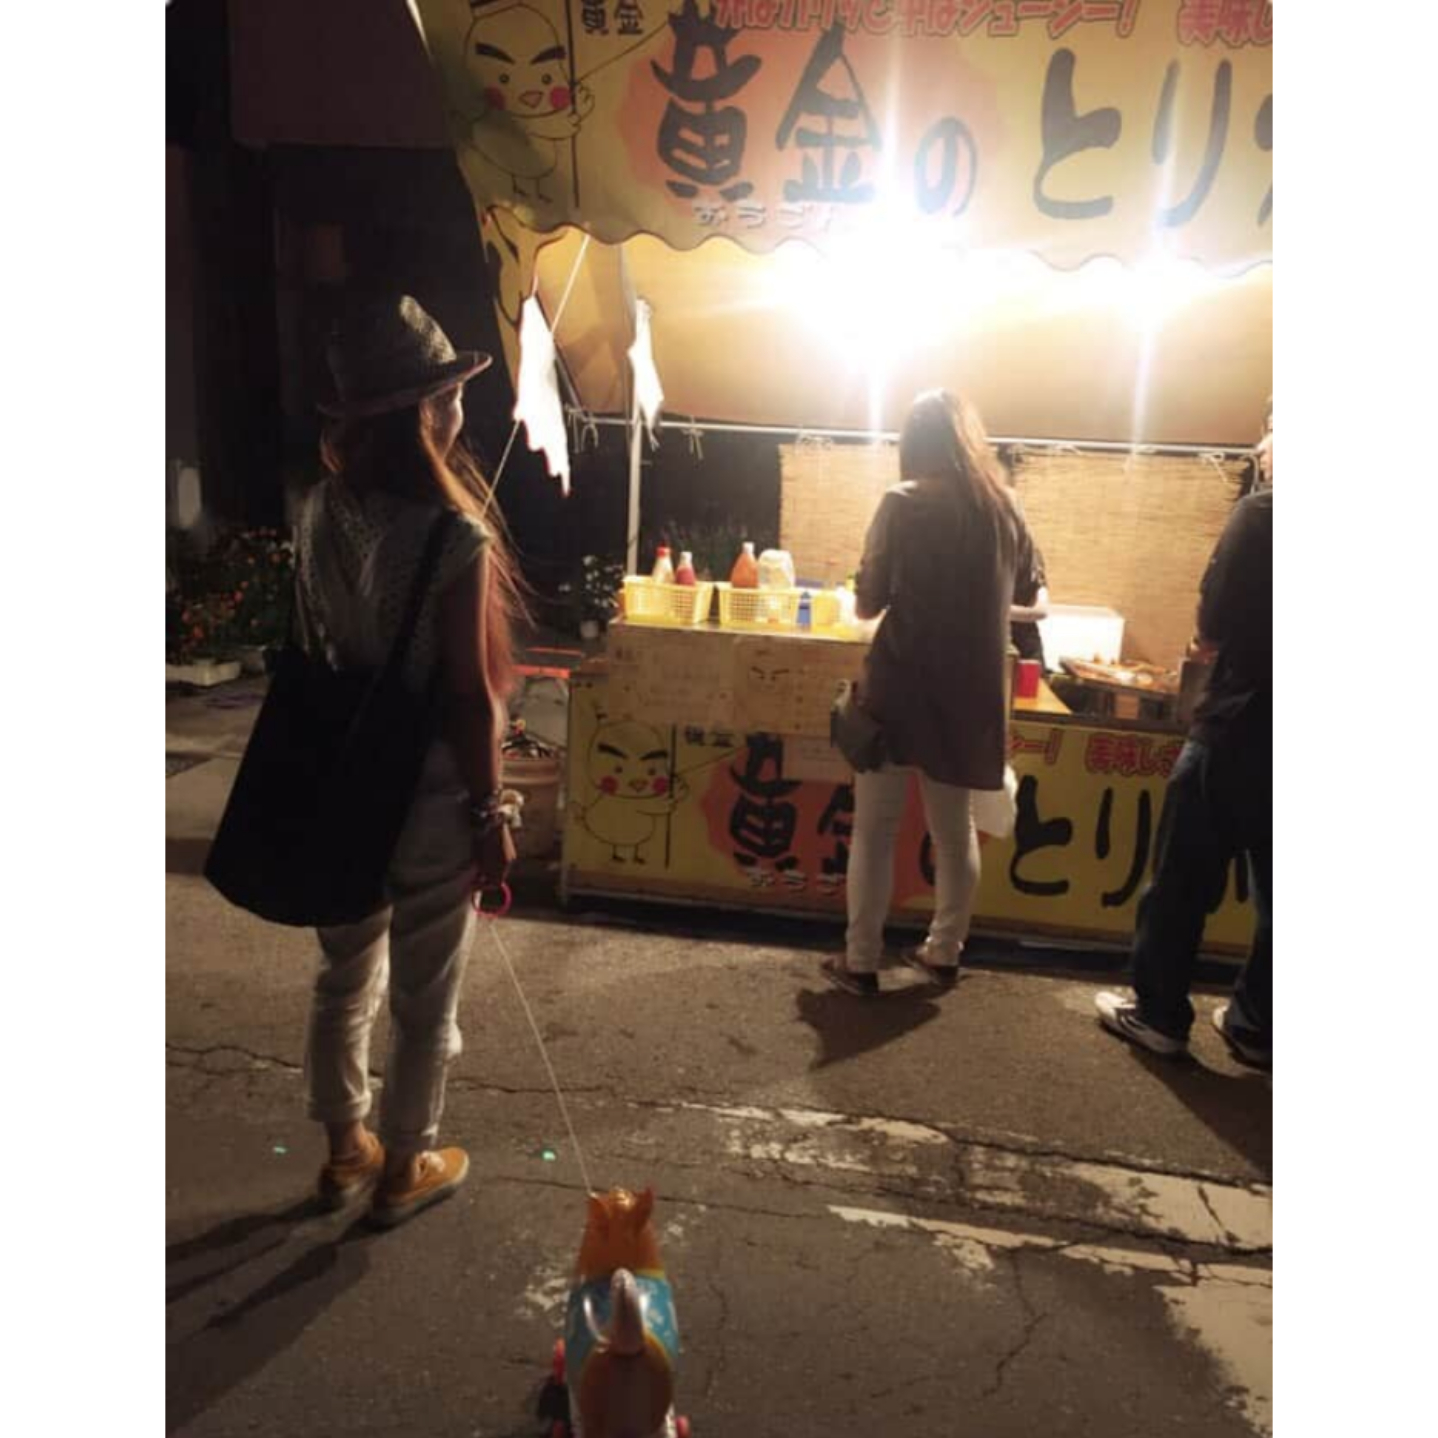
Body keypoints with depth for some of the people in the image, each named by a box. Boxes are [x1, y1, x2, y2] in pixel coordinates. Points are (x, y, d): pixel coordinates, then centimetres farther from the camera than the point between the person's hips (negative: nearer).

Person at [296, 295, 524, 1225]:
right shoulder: (454, 538, -23)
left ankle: (346, 1150, 42)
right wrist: (490, 815, -9)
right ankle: (406, 1169, 34)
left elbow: (311, 651, 6)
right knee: (424, 1002, 14)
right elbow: (469, 697, -20)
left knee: (345, 978, 23)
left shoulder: (322, 511, -2)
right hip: (430, 798, -6)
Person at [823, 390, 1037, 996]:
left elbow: (867, 603, -6)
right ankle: (944, 951, 29)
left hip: (901, 684, -4)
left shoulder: (904, 504, -10)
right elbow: (1023, 590, 18)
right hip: (970, 689, 5)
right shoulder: (1005, 508, 4)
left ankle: (860, 961, 13)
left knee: (874, 829, 6)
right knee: (955, 828, 17)